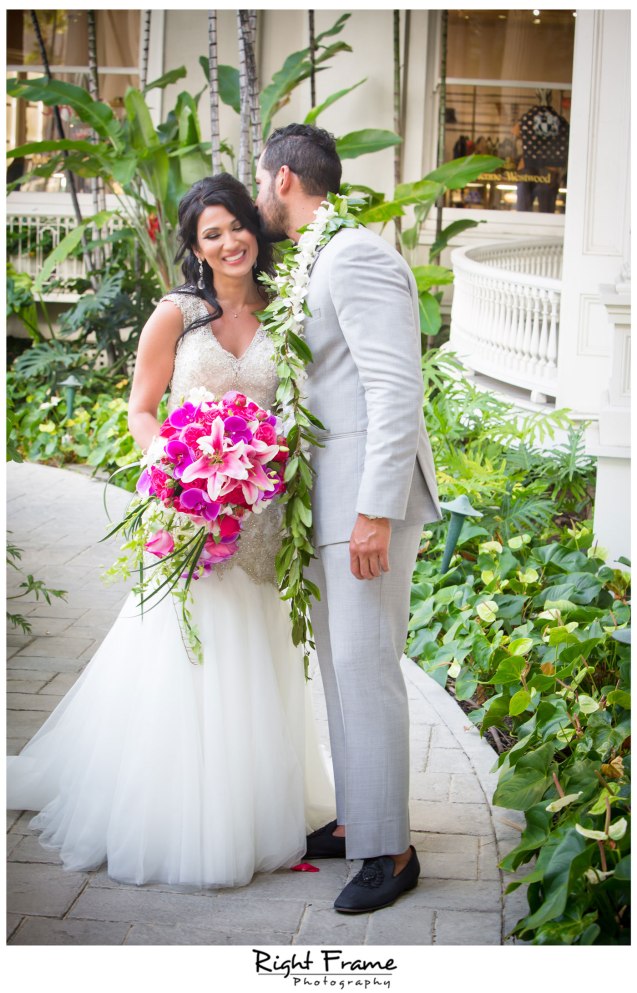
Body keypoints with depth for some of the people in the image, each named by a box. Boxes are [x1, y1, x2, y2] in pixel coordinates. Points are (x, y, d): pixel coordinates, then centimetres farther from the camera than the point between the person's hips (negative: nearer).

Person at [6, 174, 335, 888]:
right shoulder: (177, 314, -2)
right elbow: (140, 410, -1)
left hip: (256, 519, 4)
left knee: (250, 664, 10)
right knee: (183, 664, -2)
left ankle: (245, 811, 24)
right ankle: (172, 822, 10)